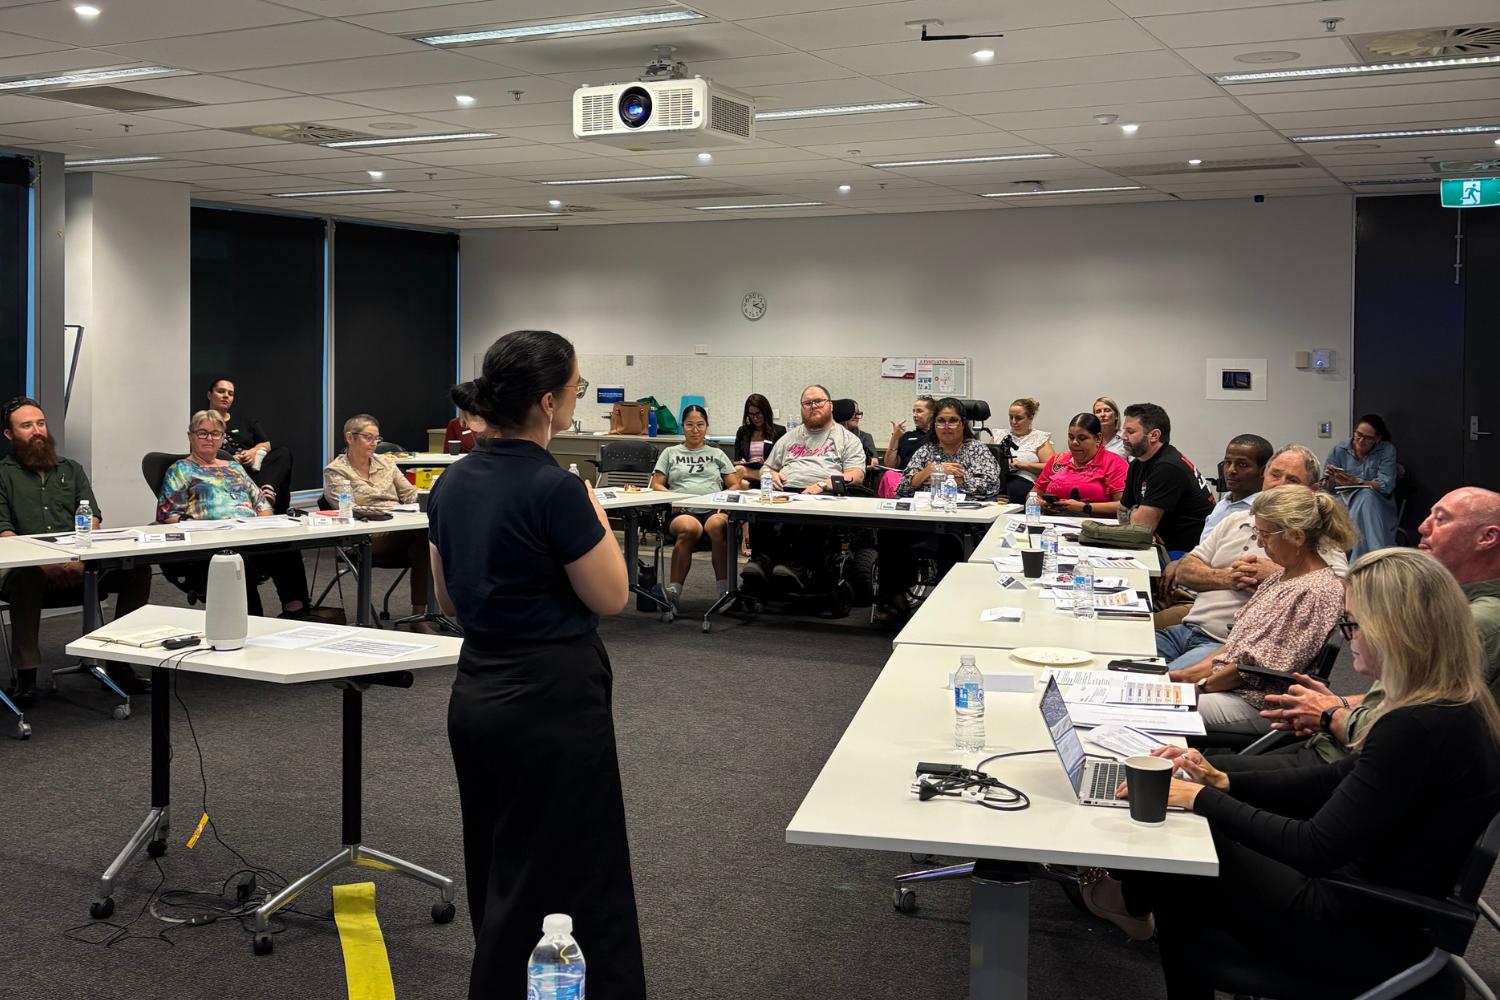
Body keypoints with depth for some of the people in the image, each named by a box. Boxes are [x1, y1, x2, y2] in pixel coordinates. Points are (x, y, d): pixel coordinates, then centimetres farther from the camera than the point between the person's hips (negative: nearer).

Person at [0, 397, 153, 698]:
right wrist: (44, 563, -20)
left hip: (78, 569, 4)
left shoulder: (71, 469, 23)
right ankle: (24, 674, -31)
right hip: (29, 569, -4)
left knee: (138, 570, -20)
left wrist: (81, 558, -10)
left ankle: (120, 662, -15)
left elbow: (92, 518, 11)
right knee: (25, 577, -39)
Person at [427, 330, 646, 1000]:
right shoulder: (554, 487, -20)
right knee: (575, 888, 3)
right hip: (551, 700, -8)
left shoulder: (453, 482, 4)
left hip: (476, 695, 9)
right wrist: (597, 517, 3)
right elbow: (610, 596, -10)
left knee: (497, 878, 19)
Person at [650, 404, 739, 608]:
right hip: (682, 511, -1)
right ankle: (674, 590, -39)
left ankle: (725, 590, -41)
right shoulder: (670, 453, 26)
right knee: (690, 528, -40)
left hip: (713, 510, 1)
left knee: (717, 525, -39)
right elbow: (656, 484, 16)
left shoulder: (717, 454, 29)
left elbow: (735, 485, 20)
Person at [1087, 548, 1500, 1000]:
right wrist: (1225, 782, 4)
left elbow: (1316, 849, -27)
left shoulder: (1419, 730, -30)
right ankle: (1135, 901, 36)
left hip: (1364, 937, -9)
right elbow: (1340, 779, 10)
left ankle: (1134, 900, 37)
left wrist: (1203, 798, -17)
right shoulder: (1457, 709, 1)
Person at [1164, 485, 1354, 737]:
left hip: (1261, 705, -10)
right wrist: (1190, 673, 6)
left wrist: (1201, 685, -9)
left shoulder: (1315, 591, -19)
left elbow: (1260, 666, -19)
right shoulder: (1284, 575, 12)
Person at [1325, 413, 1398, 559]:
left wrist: (1356, 482, -26)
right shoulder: (1339, 451, 4)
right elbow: (1326, 488, 4)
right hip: (1345, 500, 1)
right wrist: (1329, 480, -22)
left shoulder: (1387, 450, 0)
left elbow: (1386, 485, -11)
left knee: (1366, 496, -35)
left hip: (1377, 505, -1)